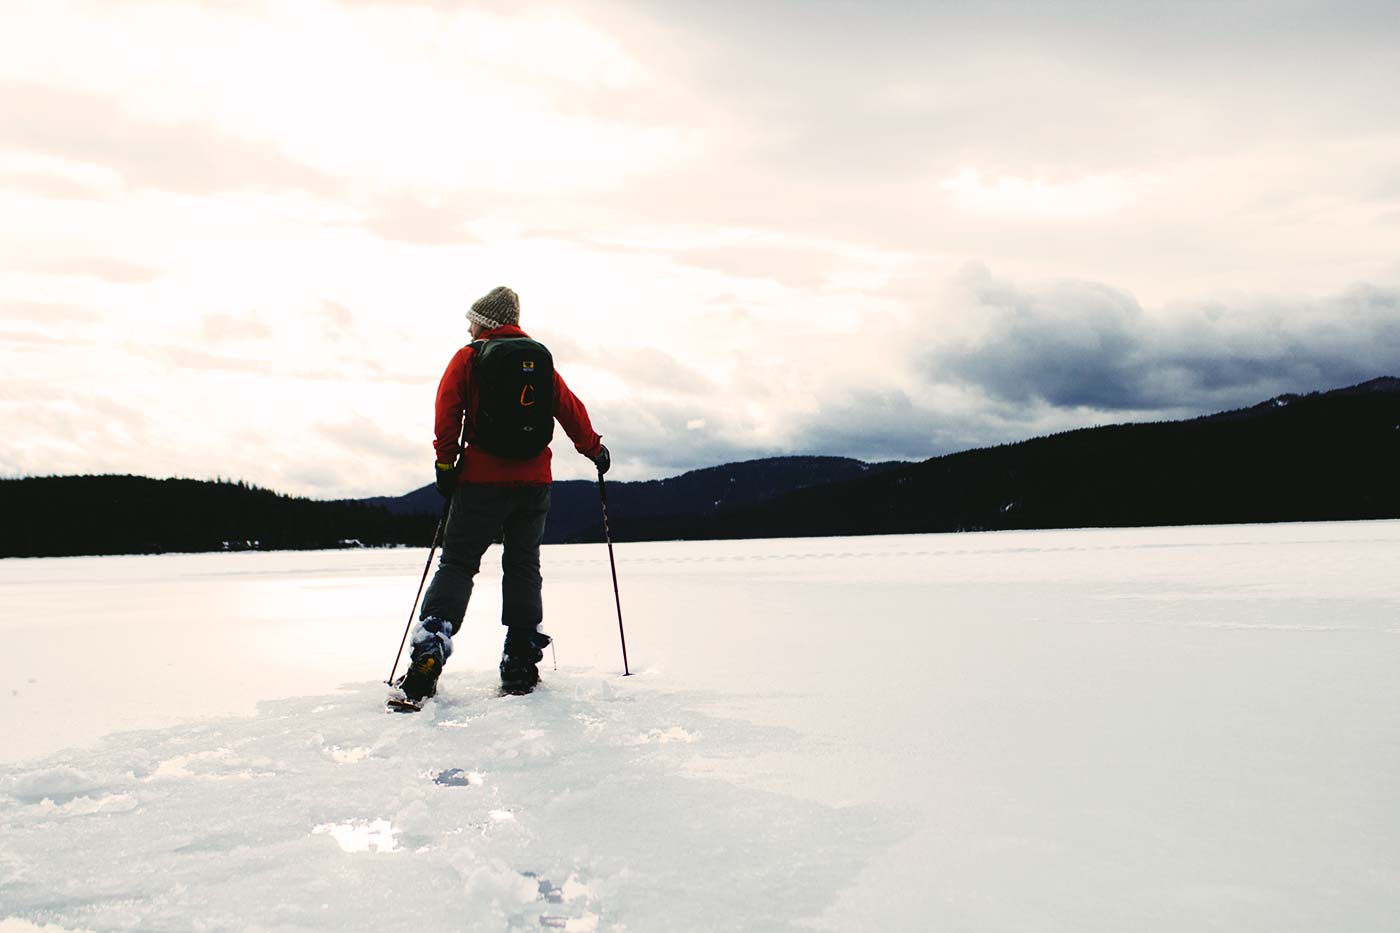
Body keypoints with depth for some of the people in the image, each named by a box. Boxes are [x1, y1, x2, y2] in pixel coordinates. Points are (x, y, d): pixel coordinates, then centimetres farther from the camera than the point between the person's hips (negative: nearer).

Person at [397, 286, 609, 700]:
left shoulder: (469, 357, 2)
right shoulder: (542, 360, 11)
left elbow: (448, 409, -7)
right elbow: (571, 410, 12)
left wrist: (445, 464, -2)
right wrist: (595, 449, 25)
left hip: (482, 479, -3)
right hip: (534, 481, 3)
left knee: (457, 563, 1)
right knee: (523, 567, 10)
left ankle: (429, 651, -15)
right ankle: (520, 665, 7)